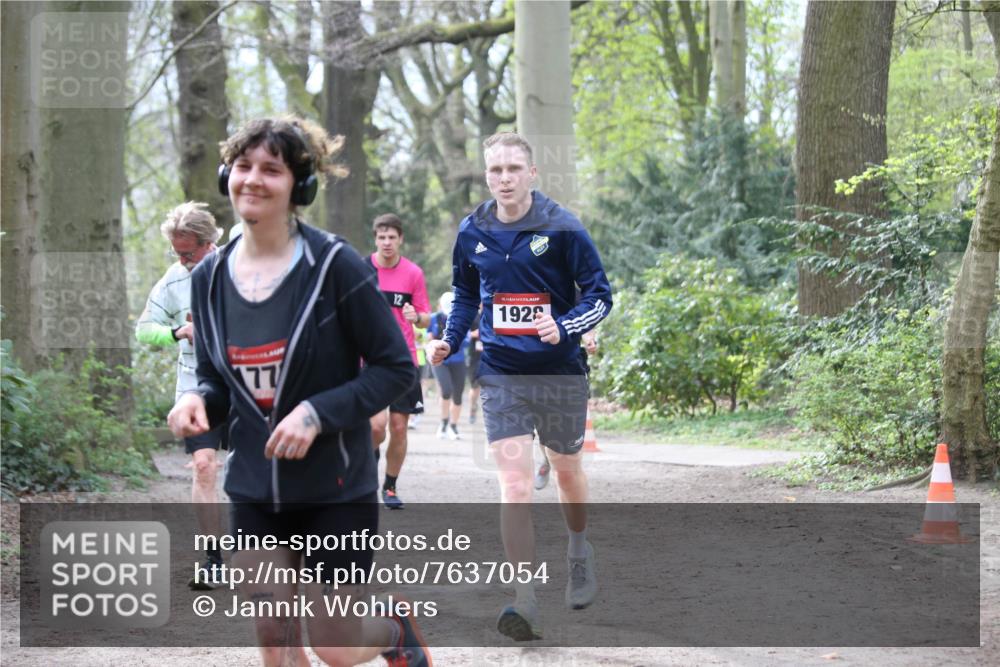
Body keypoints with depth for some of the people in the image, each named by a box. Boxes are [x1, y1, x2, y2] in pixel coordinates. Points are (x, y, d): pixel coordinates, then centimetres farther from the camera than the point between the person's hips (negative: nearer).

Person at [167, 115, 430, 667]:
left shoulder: (335, 266, -13)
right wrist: (197, 401, -10)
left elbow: (395, 367, -10)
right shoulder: (210, 277, 2)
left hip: (336, 488, -4)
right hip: (254, 493, 4)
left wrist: (318, 412, -22)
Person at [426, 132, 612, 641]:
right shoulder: (473, 233, 2)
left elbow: (600, 294, -6)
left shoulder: (562, 229, -10)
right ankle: (526, 602, -14)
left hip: (560, 372, -1)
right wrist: (449, 340, 5)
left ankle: (580, 551, 47)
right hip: (501, 375, 1)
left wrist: (564, 328, -23)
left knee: (567, 470, 16)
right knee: (514, 483, -11)